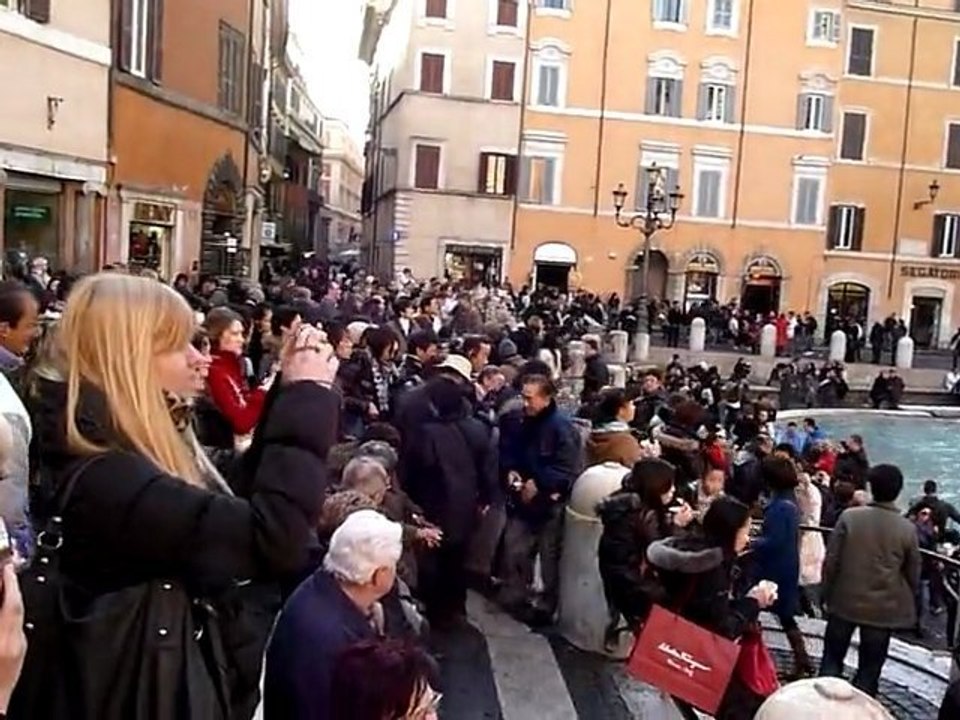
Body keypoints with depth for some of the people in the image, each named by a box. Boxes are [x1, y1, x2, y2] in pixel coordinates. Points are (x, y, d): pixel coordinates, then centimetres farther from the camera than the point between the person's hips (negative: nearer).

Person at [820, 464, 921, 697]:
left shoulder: (849, 517, -12)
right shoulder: (907, 529, -9)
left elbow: (831, 561, -9)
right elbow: (913, 575, 0)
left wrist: (828, 594, 5)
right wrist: (904, 603, 17)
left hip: (845, 601, 0)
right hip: (883, 608, 0)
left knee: (832, 659, 15)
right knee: (869, 669, 12)